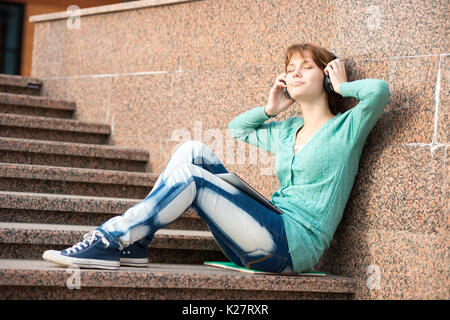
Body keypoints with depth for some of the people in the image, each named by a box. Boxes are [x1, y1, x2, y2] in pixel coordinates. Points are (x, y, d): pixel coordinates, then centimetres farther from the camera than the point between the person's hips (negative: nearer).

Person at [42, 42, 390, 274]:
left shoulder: (345, 128, 1)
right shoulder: (287, 132, 22)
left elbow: (379, 89, -19)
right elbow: (237, 128, 37)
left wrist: (343, 86, 0)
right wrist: (270, 109, 21)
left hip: (295, 244, -7)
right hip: (270, 233, 8)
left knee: (189, 176, -20)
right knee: (193, 150, -3)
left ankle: (111, 241, -16)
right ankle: (134, 243, -11)